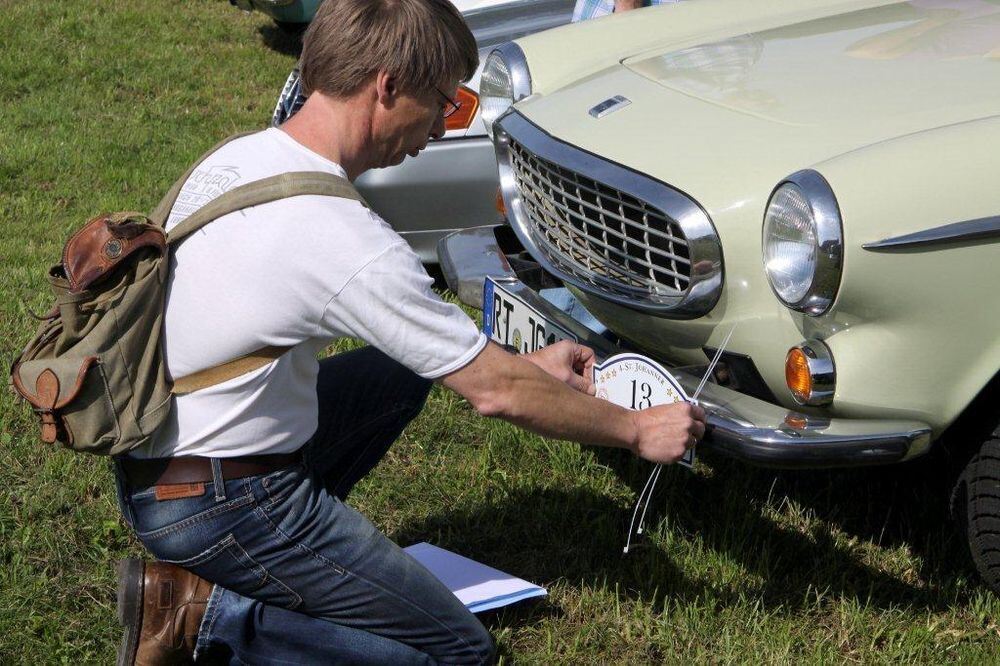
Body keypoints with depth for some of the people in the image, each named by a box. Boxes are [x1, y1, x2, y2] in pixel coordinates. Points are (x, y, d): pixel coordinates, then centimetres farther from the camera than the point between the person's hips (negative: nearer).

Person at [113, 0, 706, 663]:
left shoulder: (238, 155, 2)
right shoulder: (347, 243, -25)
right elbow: (494, 391, -15)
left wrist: (528, 365, 16)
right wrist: (637, 429, 0)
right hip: (216, 504, -9)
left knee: (403, 371, 22)